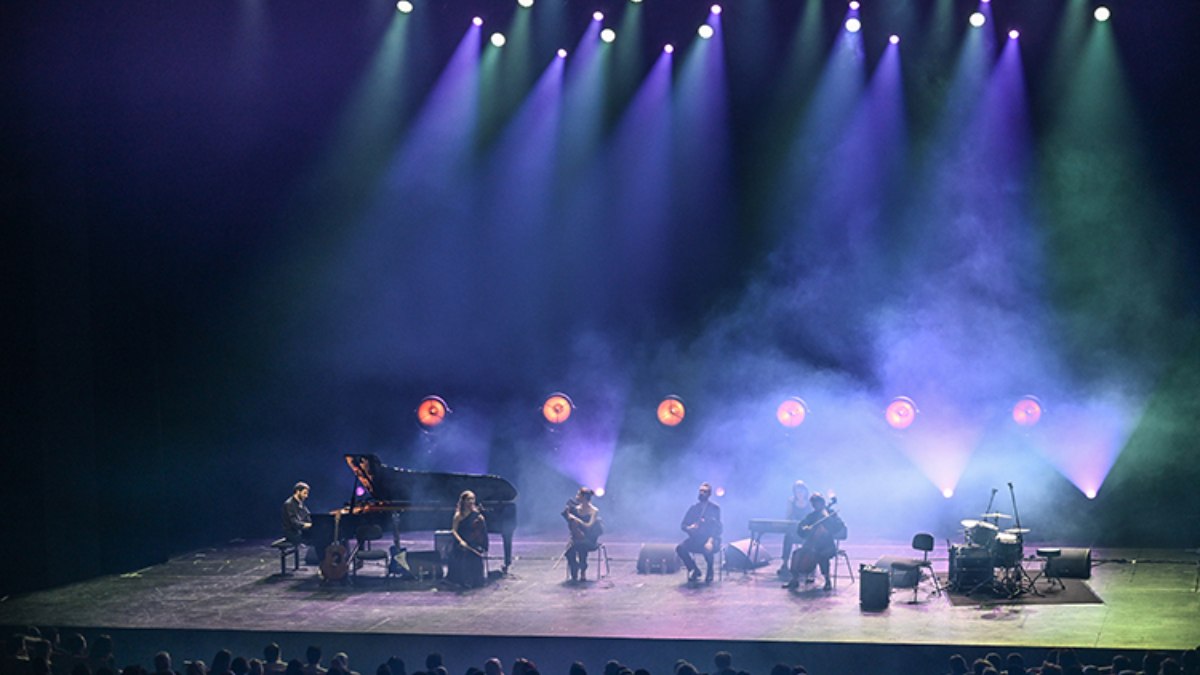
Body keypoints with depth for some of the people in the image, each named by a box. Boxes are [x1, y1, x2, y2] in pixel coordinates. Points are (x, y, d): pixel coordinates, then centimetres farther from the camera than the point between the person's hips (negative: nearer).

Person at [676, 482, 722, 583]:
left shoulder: (714, 508, -1)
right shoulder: (694, 508, 10)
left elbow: (717, 528, -10)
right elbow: (683, 525, 10)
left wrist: (710, 541, -27)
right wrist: (689, 528, -15)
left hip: (711, 538, -4)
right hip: (696, 539, 4)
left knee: (708, 549, -39)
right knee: (680, 548, -24)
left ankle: (709, 573, -9)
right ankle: (694, 570, -2)